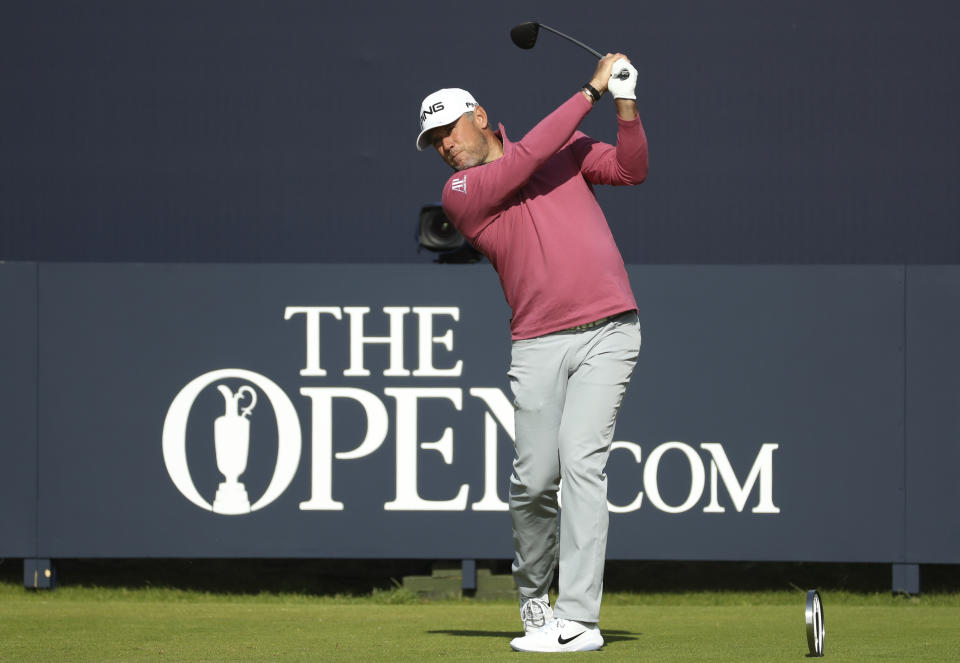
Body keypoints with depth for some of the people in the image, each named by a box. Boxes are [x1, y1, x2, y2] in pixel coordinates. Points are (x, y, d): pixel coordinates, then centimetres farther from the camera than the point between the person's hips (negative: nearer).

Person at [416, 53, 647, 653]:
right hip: (539, 346, 1)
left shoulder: (566, 149, 13)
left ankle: (578, 619, -17)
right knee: (534, 479, -5)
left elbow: (631, 169, 5)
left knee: (581, 461, -14)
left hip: (608, 332, 0)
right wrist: (592, 92, -5)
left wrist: (625, 102, -11)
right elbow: (529, 158, -9)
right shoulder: (460, 194, 3)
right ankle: (533, 593, 24)